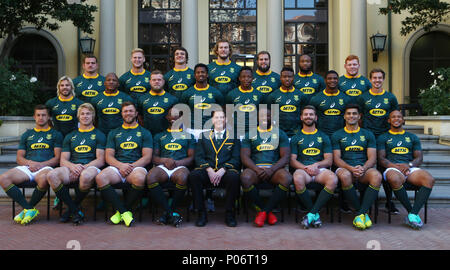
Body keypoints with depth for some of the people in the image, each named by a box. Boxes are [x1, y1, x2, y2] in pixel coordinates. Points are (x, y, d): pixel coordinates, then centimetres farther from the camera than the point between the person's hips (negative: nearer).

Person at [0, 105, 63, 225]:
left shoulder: (55, 134, 18)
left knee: (43, 178, -41)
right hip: (26, 167, 4)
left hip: (45, 167, -3)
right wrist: (30, 163, -5)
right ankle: (30, 210, -25)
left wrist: (41, 164, -10)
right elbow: (19, 158, 19)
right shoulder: (27, 134, 27)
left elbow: (57, 158, 7)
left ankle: (28, 208, -17)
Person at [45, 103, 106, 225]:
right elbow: (63, 160, 16)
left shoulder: (99, 135, 16)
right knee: (52, 175, -30)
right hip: (71, 168, 3)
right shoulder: (70, 136, 26)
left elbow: (100, 160, 4)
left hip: (90, 167, -3)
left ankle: (74, 206, -12)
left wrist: (83, 167, -13)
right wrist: (73, 166, -8)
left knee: (86, 176, -41)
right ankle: (75, 210, -20)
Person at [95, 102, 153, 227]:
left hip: (136, 166, -2)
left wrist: (132, 166, -12)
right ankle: (124, 212, -23)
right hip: (117, 167, 2)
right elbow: (108, 156, 12)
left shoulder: (144, 133, 16)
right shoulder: (114, 133, 23)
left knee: (140, 178, -39)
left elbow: (147, 157, 5)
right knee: (100, 177, -31)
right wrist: (121, 165, -10)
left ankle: (121, 210, -15)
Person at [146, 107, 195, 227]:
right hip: (162, 166, 2)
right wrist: (165, 160, -6)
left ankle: (168, 212, -21)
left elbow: (191, 157, 11)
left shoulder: (188, 135, 22)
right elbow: (154, 157, 17)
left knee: (182, 177, -39)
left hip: (180, 166, -2)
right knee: (150, 177, -34)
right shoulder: (159, 136, 27)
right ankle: (171, 213, -29)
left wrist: (177, 163, -8)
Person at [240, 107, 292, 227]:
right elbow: (245, 157, 4)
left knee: (287, 178, -33)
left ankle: (264, 211, -18)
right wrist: (257, 169, -16)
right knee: (245, 178, -34)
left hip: (274, 168, 0)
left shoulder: (280, 134, 15)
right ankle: (268, 212, -16)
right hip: (255, 167, 0)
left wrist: (271, 170, -14)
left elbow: (285, 157, 4)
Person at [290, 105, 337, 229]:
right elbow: (292, 161, 8)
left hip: (320, 169, 1)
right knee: (298, 179, -38)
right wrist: (306, 168, -11)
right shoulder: (296, 138, 18)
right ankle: (316, 214, -20)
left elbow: (329, 161, 11)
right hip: (302, 169, -1)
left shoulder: (323, 137, 21)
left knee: (333, 179, -34)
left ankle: (311, 213, -28)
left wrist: (316, 165, -10)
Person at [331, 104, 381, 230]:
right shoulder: (337, 135, 14)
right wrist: (351, 168, -17)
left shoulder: (368, 134, 18)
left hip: (364, 169, 1)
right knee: (345, 175, -38)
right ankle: (364, 213, -23)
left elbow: (372, 158, 7)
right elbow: (336, 159, 3)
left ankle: (360, 214, -30)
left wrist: (363, 168, -16)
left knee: (377, 176, -34)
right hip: (345, 168, -1)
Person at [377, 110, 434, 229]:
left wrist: (409, 165, -8)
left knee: (429, 179, -31)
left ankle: (413, 215, -35)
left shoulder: (412, 137, 25)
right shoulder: (383, 138, 19)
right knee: (395, 179, -41)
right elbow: (381, 158, 7)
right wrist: (395, 166, -12)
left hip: (410, 168, 3)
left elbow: (419, 158, 15)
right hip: (392, 168, -2)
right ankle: (410, 211, -24)